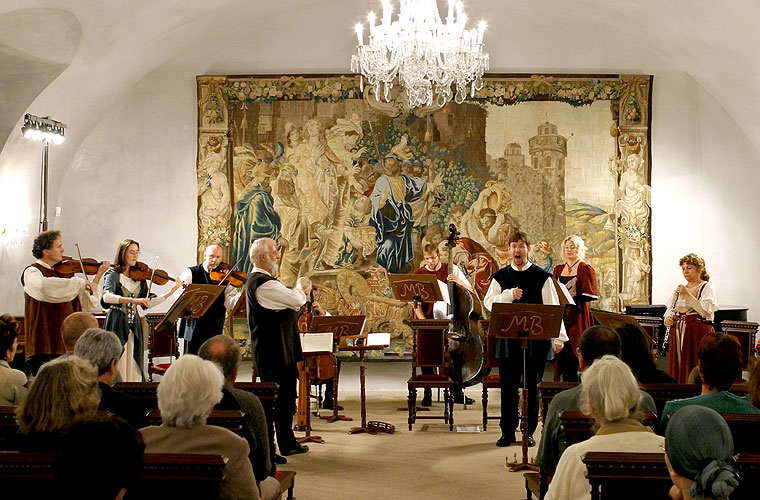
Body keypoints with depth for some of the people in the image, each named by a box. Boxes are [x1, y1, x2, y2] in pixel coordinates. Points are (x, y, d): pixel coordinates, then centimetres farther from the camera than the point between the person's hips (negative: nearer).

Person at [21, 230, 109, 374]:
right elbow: (43, 285, -29)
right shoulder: (32, 271, -3)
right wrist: (80, 282, -24)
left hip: (67, 345, 5)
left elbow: (87, 303, 16)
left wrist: (98, 275, 8)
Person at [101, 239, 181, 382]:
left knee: (133, 368, 2)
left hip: (134, 325, 4)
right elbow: (106, 297, -23)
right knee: (118, 366, -7)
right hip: (117, 323, -4)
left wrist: (171, 292, 1)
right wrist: (133, 300, -35)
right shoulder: (114, 274, -4)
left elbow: (146, 304, 9)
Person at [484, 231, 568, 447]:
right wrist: (509, 295, -14)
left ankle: (529, 432, 15)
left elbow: (553, 308, 0)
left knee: (532, 386, 4)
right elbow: (488, 302, 3)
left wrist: (559, 338, -6)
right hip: (508, 338, 1)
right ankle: (507, 432, 13)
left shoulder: (541, 277, 3)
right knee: (507, 385, 3)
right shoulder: (500, 276, 9)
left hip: (536, 339, -1)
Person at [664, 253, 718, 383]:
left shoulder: (707, 288, -2)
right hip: (678, 332, 6)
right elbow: (670, 310, 18)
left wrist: (688, 295, -17)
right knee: (678, 368, 4)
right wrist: (667, 319, -4)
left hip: (699, 332, -6)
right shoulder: (679, 289, 17)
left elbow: (706, 311, -16)